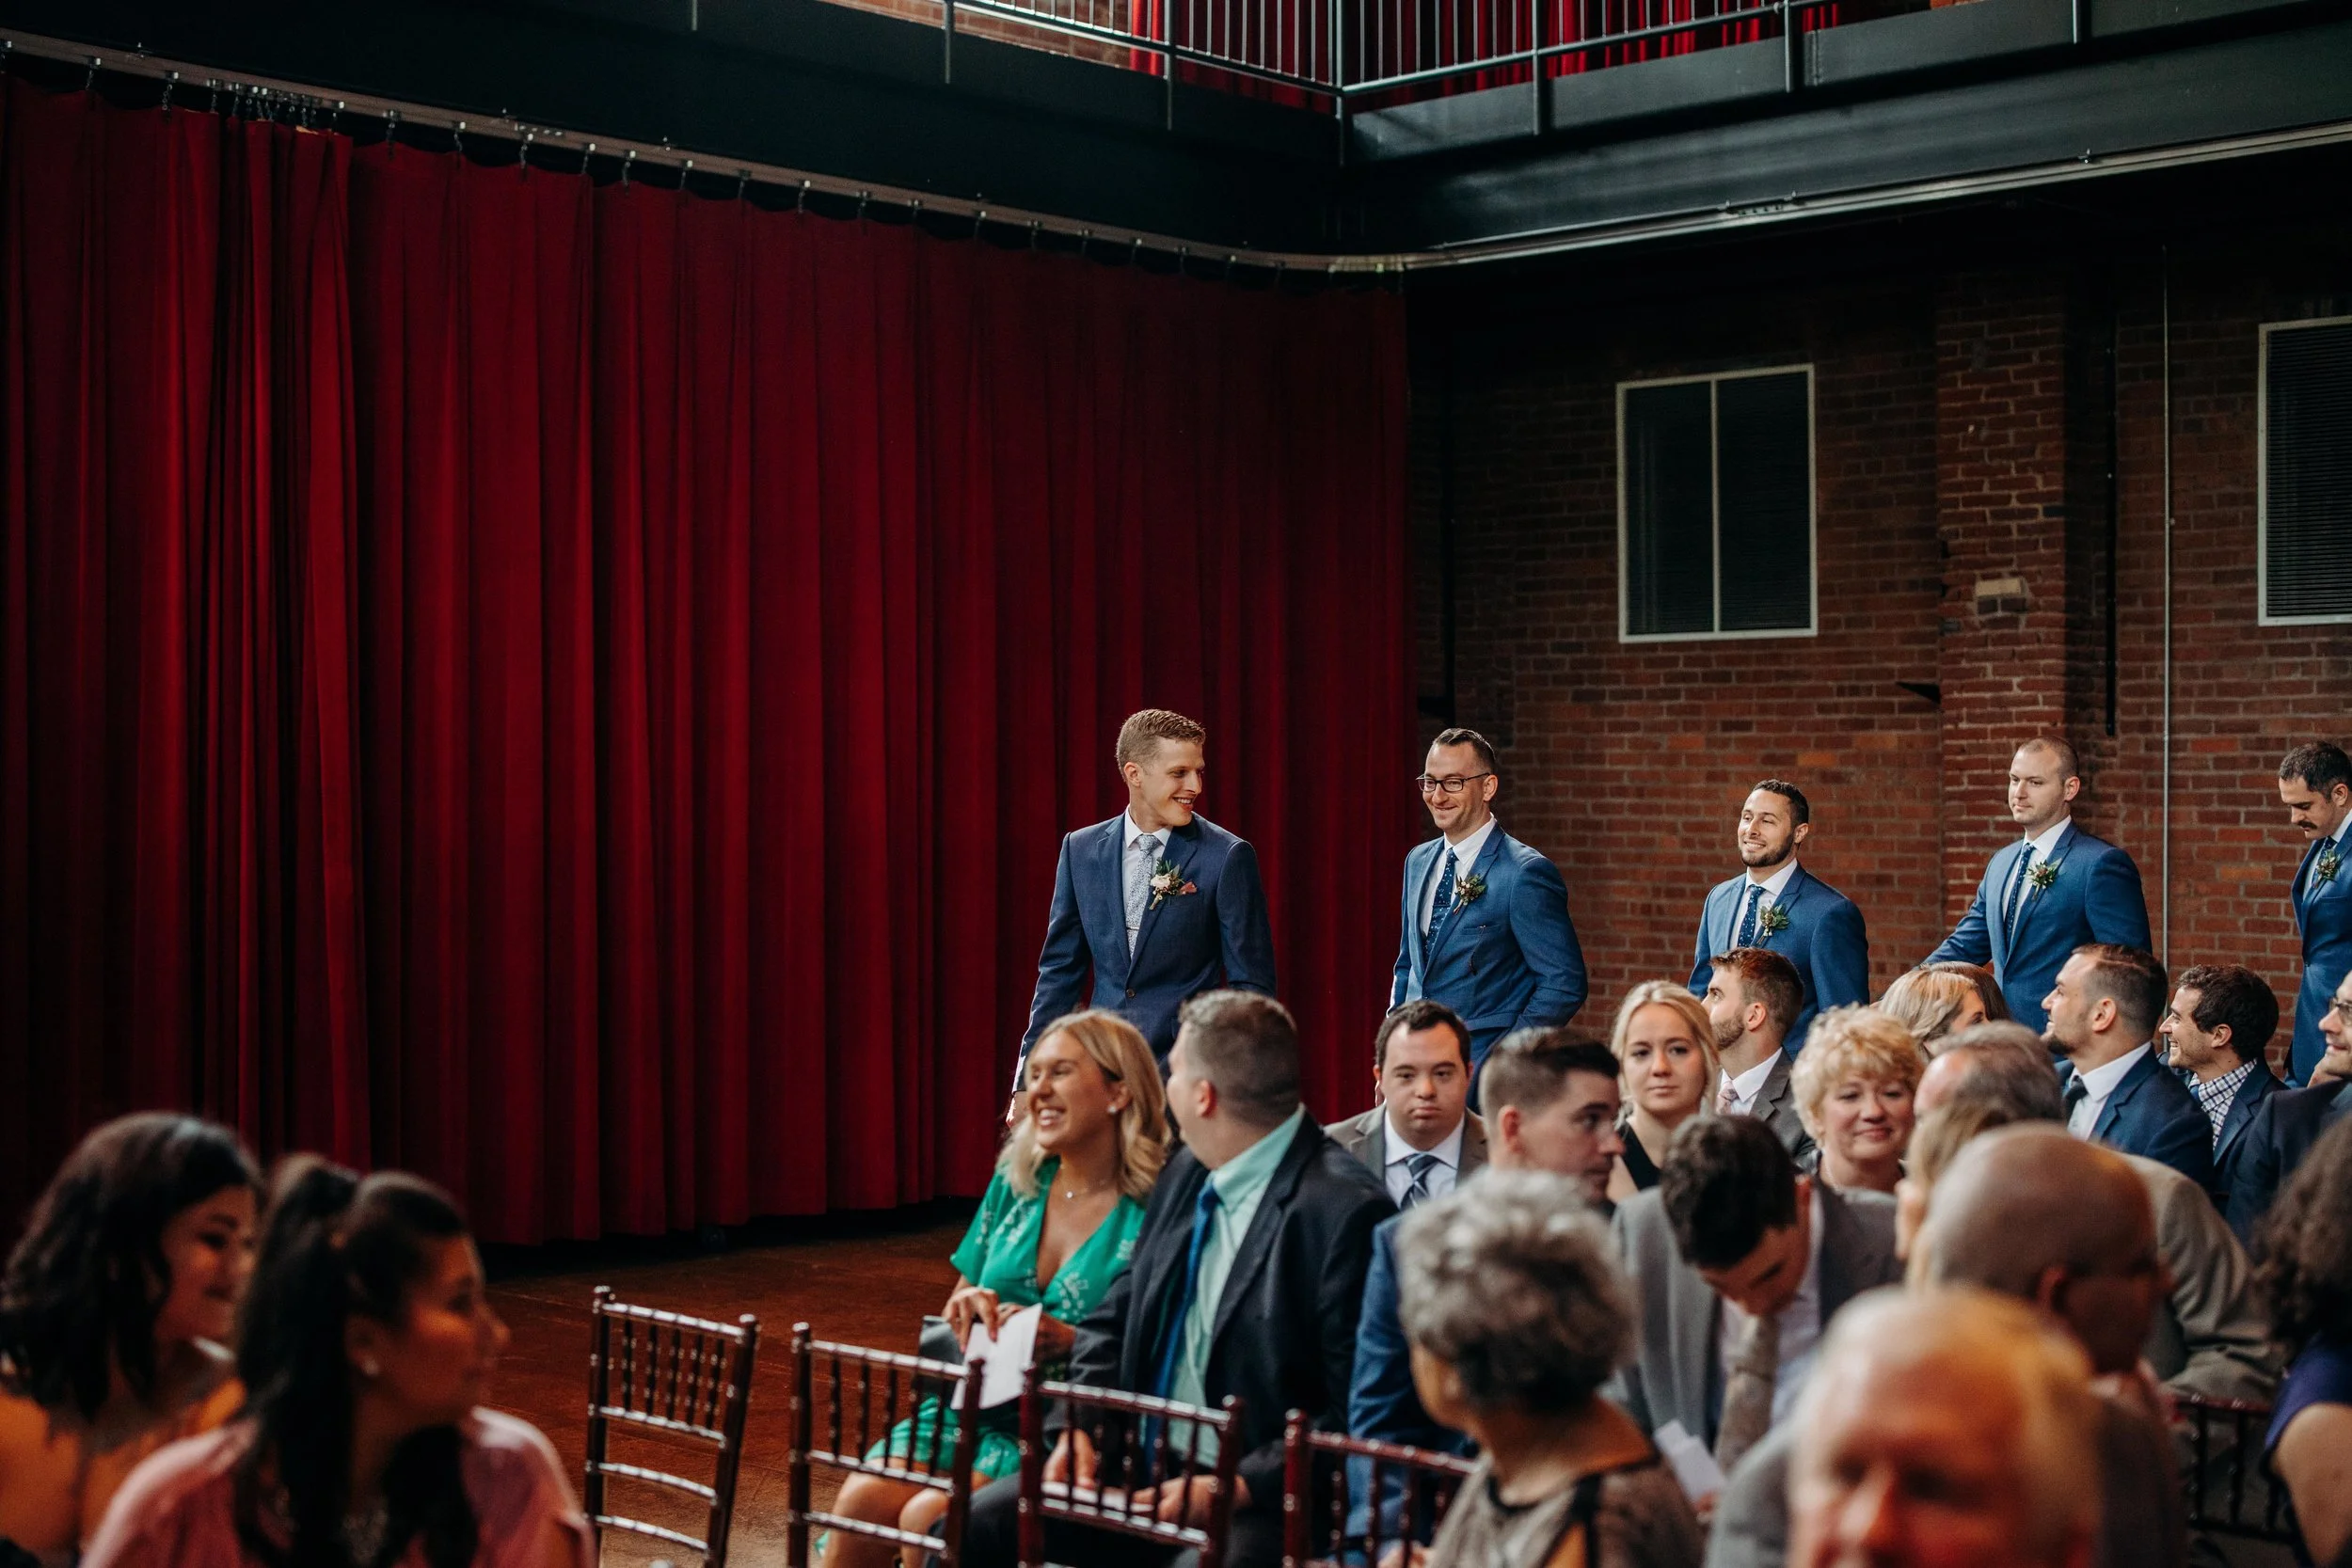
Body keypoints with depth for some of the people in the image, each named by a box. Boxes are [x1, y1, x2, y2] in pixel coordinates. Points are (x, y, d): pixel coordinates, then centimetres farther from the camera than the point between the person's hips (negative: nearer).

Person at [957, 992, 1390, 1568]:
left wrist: (1236, 1489, -21)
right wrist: (1080, 1428, 0)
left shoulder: (1347, 1211, -16)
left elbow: (1354, 1412, -17)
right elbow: (1114, 1319, 16)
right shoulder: (1186, 1175, 10)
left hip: (1258, 1500, -7)